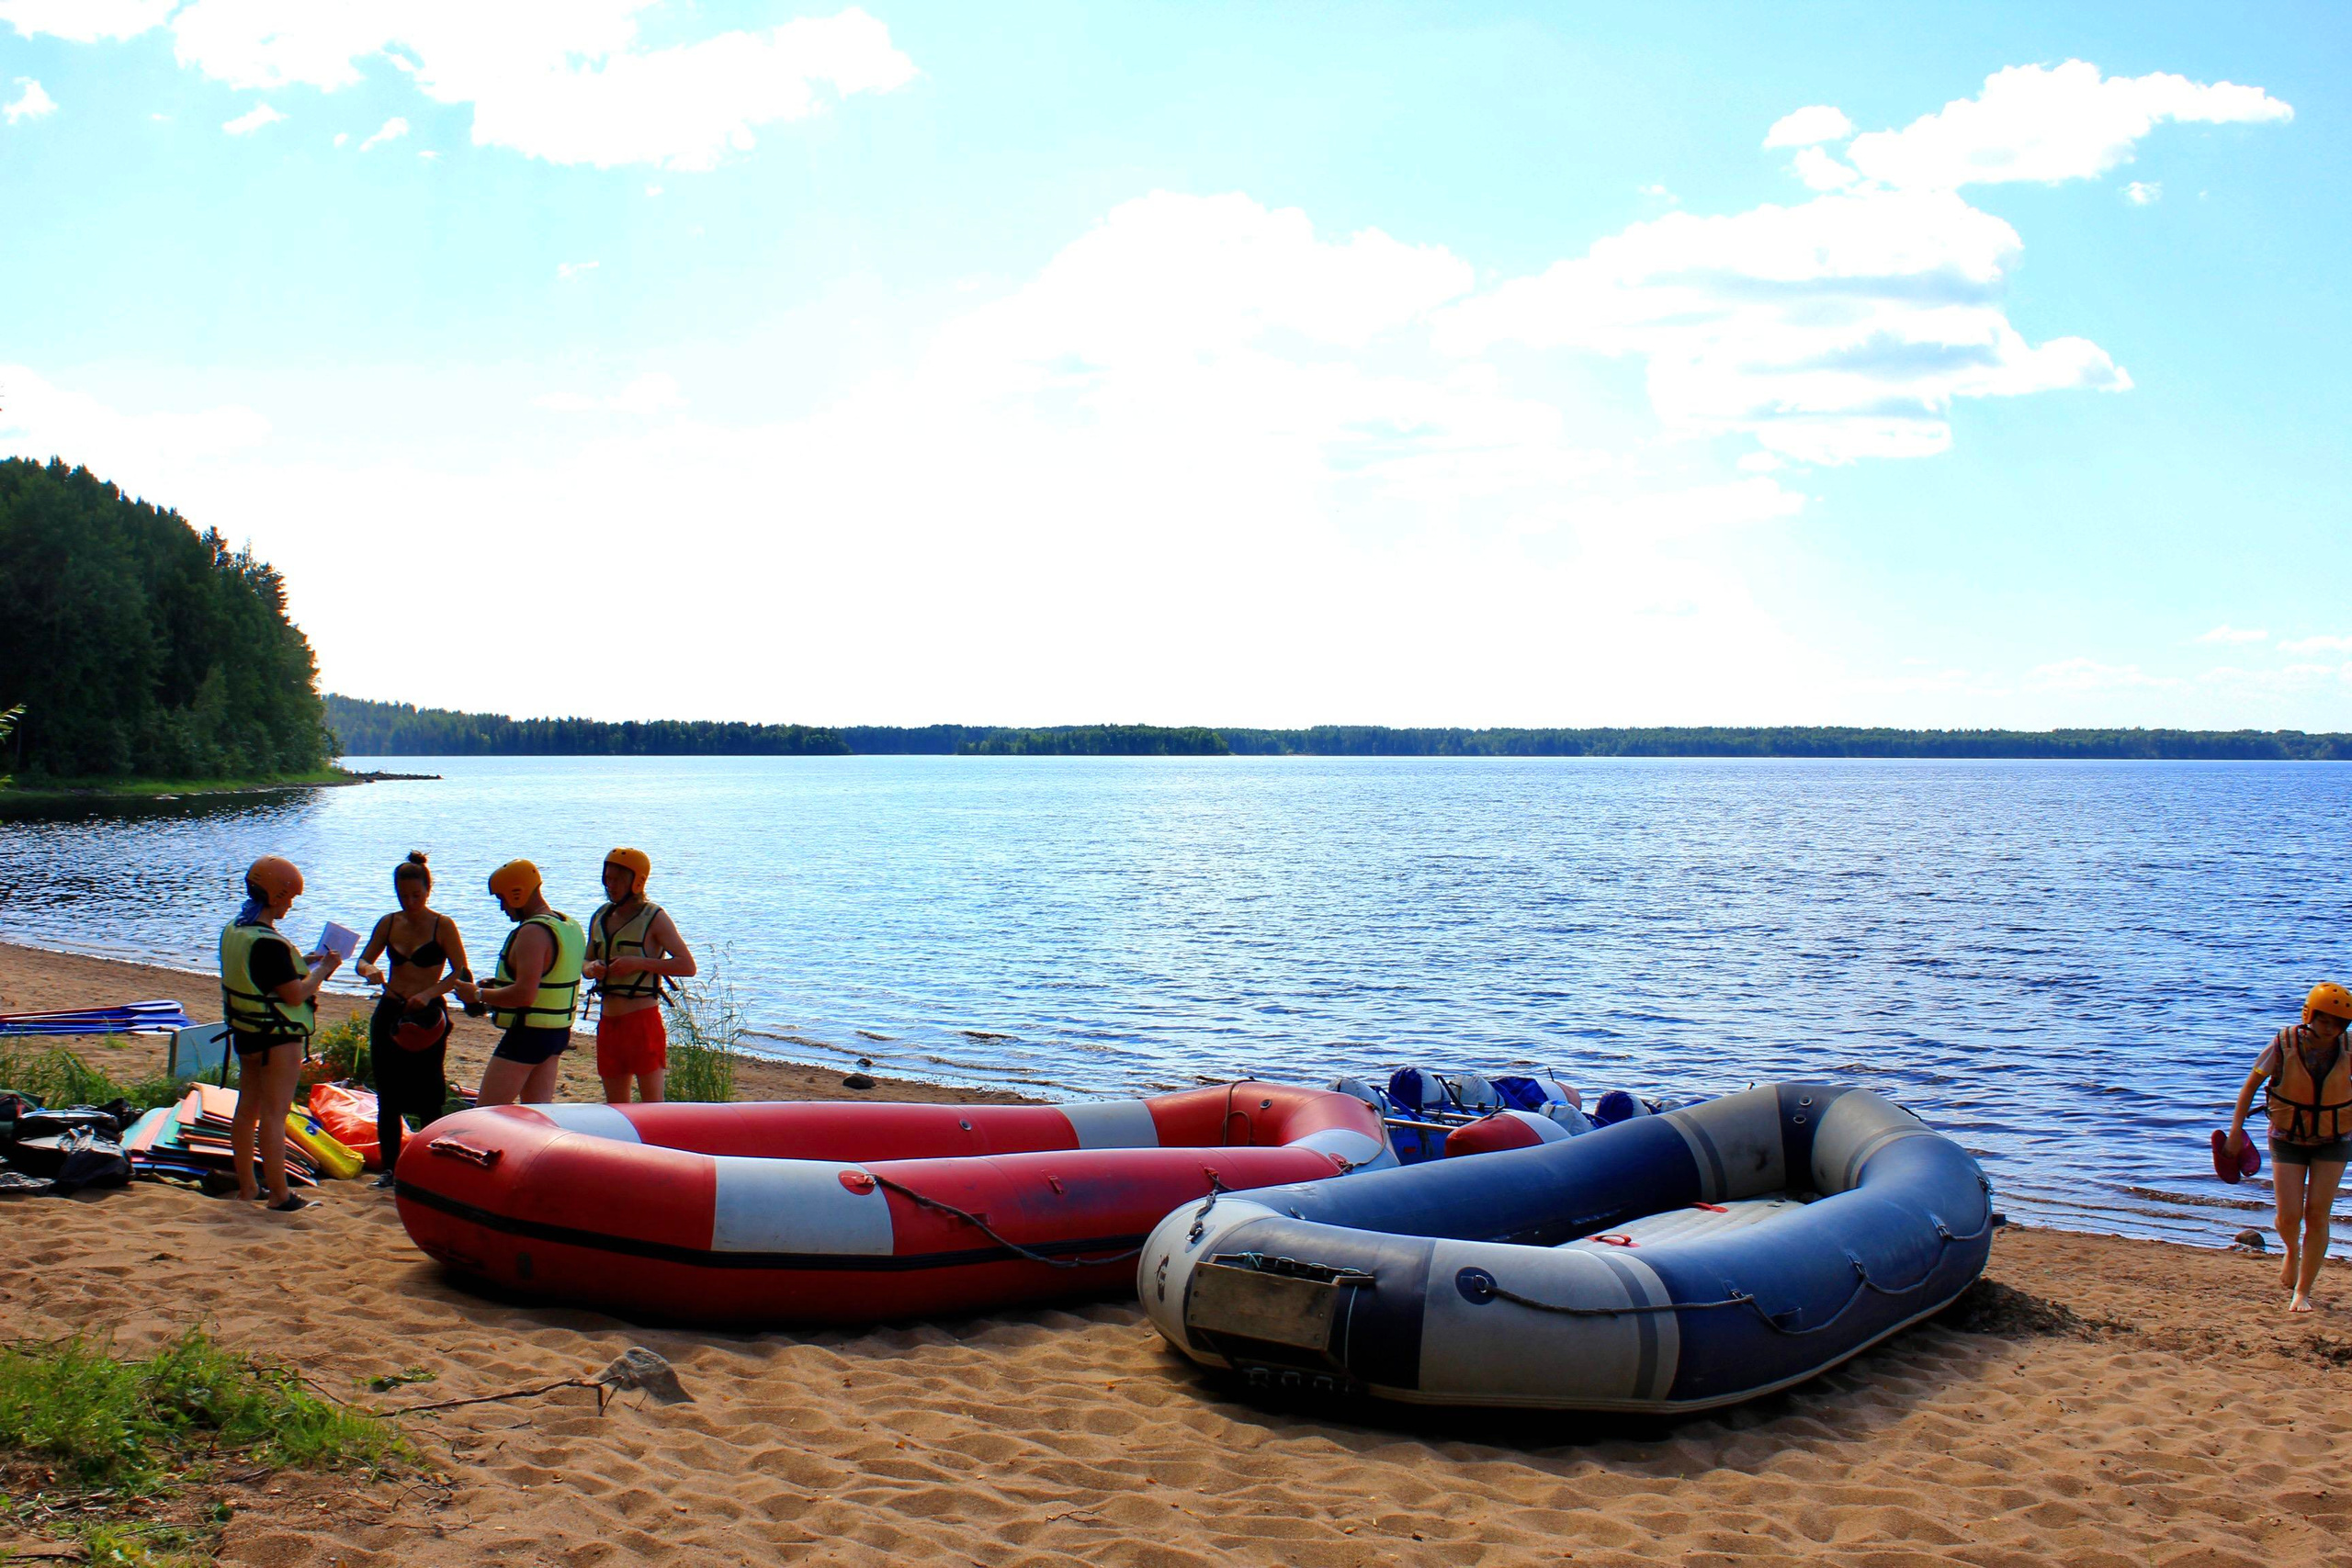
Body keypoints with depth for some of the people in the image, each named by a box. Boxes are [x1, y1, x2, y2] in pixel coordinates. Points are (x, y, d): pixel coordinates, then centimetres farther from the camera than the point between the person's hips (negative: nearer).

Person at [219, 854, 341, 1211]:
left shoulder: (233, 930, 4)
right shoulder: (269, 943, -24)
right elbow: (295, 994, -21)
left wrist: (302, 963, 13)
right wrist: (322, 970, -6)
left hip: (245, 1031, 9)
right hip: (278, 1037, -9)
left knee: (248, 1108, 16)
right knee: (274, 1114, -4)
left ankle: (246, 1186, 26)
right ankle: (279, 1195, 0)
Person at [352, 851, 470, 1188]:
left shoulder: (442, 926, -6)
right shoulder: (388, 924, 7)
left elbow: (461, 973, -10)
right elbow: (363, 960, 12)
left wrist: (429, 993, -25)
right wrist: (369, 971, -12)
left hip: (426, 1017, -4)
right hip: (390, 1013, 4)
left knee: (426, 1096, -4)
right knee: (388, 1096, 6)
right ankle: (390, 1167, 16)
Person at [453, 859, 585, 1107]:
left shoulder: (533, 933, -20)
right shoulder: (570, 926, 11)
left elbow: (525, 995, -27)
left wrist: (479, 995, -15)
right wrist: (500, 985, 16)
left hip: (527, 1034, -10)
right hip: (559, 1032, 10)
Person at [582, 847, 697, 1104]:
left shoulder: (654, 917, -7)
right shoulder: (601, 916, 13)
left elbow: (687, 965, -14)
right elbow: (585, 964, 23)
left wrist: (638, 963, -20)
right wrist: (592, 968, -2)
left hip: (643, 1018, -7)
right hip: (608, 1020, 7)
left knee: (652, 1103, -7)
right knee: (615, 1105, 12)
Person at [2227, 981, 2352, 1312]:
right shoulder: (2286, 1044, -18)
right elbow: (2253, 1081, -8)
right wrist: (2237, 1125, -10)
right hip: (2288, 1139, -1)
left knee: (2317, 1215, -4)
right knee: (2289, 1216, -6)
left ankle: (2303, 1293, 7)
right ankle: (2293, 1253, 32)